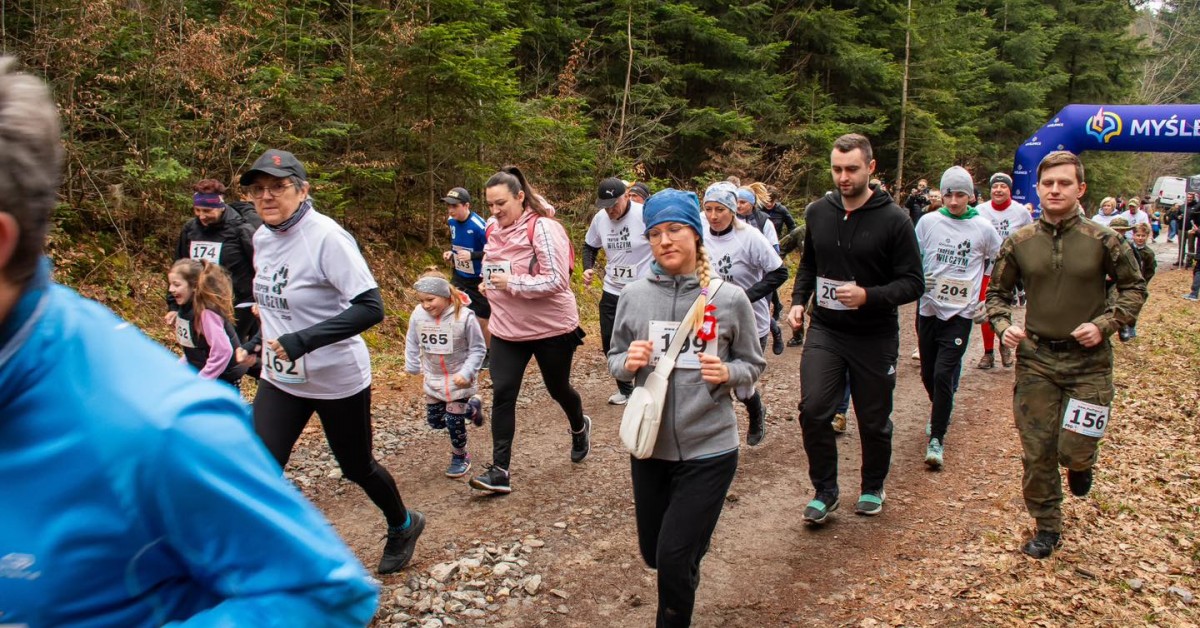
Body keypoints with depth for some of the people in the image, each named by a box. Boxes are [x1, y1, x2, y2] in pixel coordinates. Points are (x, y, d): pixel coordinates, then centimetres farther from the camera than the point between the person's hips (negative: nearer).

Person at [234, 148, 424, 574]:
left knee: (356, 467, 13)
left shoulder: (326, 237, -22)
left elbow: (370, 307, -29)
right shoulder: (262, 238, 2)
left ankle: (403, 526, 43)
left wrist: (301, 340, -33)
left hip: (337, 379, -6)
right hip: (280, 379, 6)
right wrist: (255, 344, 12)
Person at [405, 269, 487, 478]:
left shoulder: (464, 316, -24)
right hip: (434, 379, 5)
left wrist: (466, 373, -21)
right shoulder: (418, 315, -12)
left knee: (454, 421, -3)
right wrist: (412, 366, 11)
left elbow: (478, 349, -15)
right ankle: (471, 408, 37)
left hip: (459, 380, -5)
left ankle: (460, 457, 24)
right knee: (435, 421, 13)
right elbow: (412, 342, 7)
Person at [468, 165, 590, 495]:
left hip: (551, 328, -5)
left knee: (558, 388, 15)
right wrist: (489, 285, 1)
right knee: (502, 395, -4)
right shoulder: (495, 230, 4)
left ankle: (579, 427, 47)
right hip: (507, 330, 5)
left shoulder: (543, 229, -18)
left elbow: (557, 281, -24)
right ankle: (500, 471, 0)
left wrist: (512, 284, -25)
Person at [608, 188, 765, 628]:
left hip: (709, 448, -3)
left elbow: (753, 365, 3)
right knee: (654, 553, 19)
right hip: (650, 446, 3)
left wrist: (727, 373, -18)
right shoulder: (634, 296, -3)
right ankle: (693, 551, 53)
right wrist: (628, 363, -15)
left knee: (674, 558, -5)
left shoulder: (730, 299, -8)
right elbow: (614, 359, 7)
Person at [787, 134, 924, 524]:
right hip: (825, 331, 3)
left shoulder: (893, 220, -11)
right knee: (813, 410, -12)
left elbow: (913, 283, -11)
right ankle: (825, 491, 8)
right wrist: (798, 301, 3)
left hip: (875, 337, -2)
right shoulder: (818, 213, 2)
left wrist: (868, 296, -26)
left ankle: (873, 489, 36)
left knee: (874, 421, 11)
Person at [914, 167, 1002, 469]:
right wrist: (920, 279, -11)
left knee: (944, 374, -13)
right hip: (928, 307, 2)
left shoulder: (983, 228, -1)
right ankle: (941, 410, 44)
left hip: (961, 312, -2)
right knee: (928, 373, 13)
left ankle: (937, 439, -3)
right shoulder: (928, 222, 0)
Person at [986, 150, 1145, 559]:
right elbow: (997, 292, 10)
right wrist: (1003, 325, -9)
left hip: (1089, 361, -2)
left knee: (1074, 450, -5)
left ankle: (1080, 463, 35)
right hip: (1036, 359, 2)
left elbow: (1134, 288, 3)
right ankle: (1047, 528, 26)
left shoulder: (1102, 240, -7)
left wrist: (1104, 324, -11)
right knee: (1037, 452, 6)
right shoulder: (1019, 242, -2)